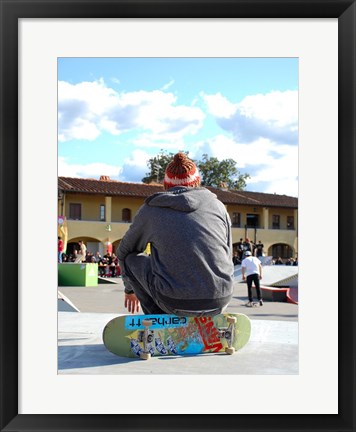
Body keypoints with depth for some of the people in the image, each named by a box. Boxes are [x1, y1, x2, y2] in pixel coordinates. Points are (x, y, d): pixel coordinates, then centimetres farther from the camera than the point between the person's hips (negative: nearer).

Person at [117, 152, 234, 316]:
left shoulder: (150, 210, 8)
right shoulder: (218, 205, 13)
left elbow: (124, 252, 22)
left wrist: (130, 289, 39)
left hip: (176, 303, -3)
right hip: (220, 300, 4)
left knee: (131, 259, 18)